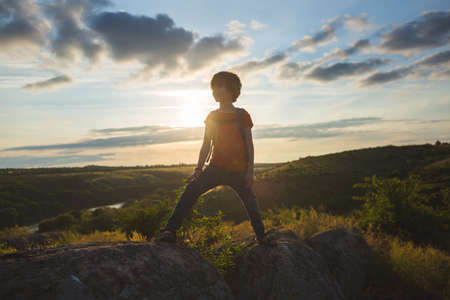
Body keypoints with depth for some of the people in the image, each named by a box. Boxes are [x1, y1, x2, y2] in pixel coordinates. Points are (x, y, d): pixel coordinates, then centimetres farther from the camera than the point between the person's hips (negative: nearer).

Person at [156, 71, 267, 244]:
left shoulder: (242, 115, -1)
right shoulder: (211, 117, 8)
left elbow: (249, 145, -1)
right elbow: (206, 146, 8)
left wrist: (250, 171, -7)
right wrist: (199, 169, 1)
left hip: (239, 171, -2)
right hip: (216, 168, 2)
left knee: (251, 204, 10)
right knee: (191, 189, -20)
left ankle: (262, 239, 31)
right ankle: (170, 231, -23)